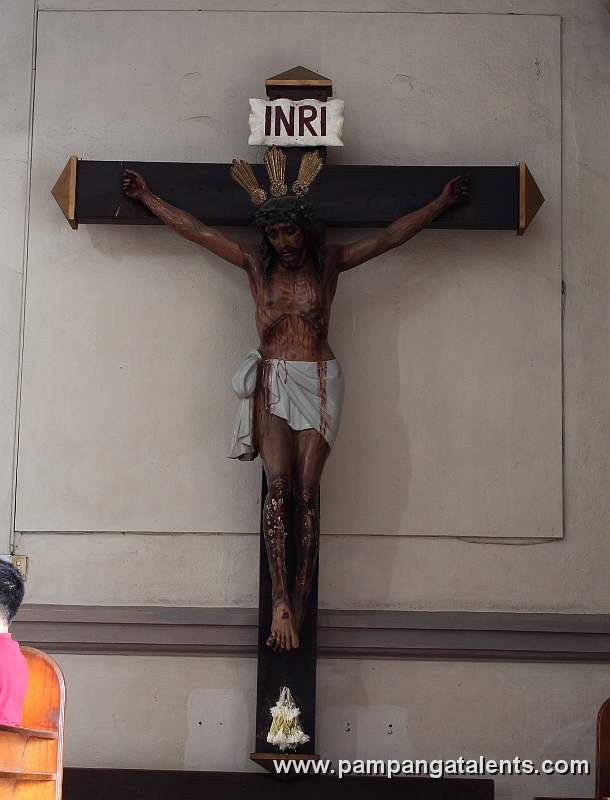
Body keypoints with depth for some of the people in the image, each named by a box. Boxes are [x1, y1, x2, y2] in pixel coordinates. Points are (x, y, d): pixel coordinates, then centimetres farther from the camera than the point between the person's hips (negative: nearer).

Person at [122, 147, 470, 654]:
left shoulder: (329, 263, 6)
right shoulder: (255, 264, 9)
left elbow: (390, 237, 8)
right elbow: (195, 230, 13)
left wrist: (442, 203, 8)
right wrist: (146, 197, 17)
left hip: (318, 384, -1)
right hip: (273, 383, 1)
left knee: (305, 494, -7)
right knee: (279, 489, -13)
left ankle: (298, 606, -6)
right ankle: (281, 602, -15)